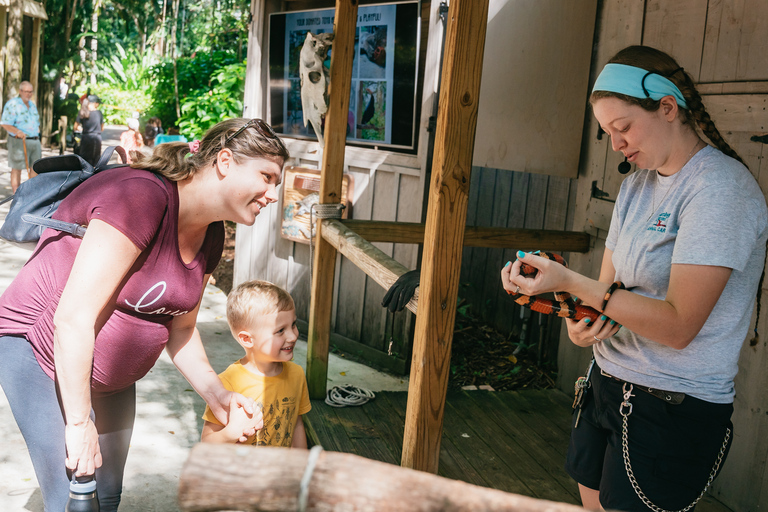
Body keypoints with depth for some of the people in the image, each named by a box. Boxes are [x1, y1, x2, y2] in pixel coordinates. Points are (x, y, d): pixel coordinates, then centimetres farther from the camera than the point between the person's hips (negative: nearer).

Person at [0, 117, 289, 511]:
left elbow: (180, 329, 10)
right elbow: (73, 319, -30)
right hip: (44, 353, -8)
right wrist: (79, 422, -23)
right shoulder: (141, 196, -29)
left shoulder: (210, 235, -1)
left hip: (113, 373, 8)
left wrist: (216, 395, -3)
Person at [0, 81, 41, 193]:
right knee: (17, 168, -3)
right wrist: (17, 131, -30)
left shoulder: (32, 104, 17)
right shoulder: (12, 104, -7)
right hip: (19, 142, -7)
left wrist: (37, 136, 16)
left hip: (35, 141, 7)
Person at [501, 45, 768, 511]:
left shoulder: (722, 188, -17)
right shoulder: (637, 185, 10)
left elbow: (678, 326, -23)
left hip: (674, 408, -7)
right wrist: (581, 322, -11)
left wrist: (568, 281, -25)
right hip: (607, 385, 7)